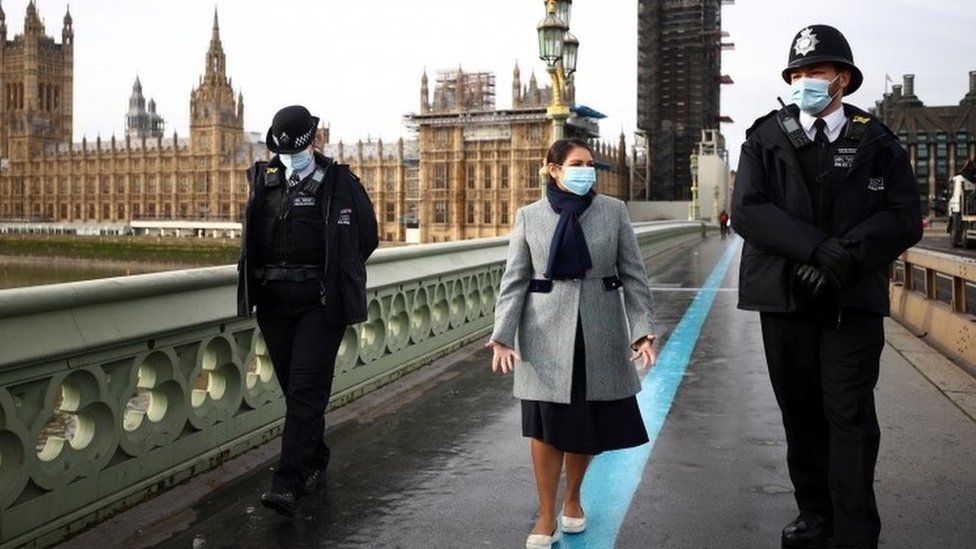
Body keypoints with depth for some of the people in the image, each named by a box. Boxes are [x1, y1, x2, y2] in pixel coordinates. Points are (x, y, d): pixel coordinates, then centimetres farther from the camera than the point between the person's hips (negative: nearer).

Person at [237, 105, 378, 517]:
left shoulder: (340, 184, -2)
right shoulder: (263, 180, 10)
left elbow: (366, 239, 4)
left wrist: (328, 277, 7)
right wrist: (274, 272, 14)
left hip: (320, 304, -5)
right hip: (273, 302, 5)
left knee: (306, 390, -9)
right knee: (293, 389, 12)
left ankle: (288, 483, -9)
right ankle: (314, 462, 30)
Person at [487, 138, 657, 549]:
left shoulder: (614, 211, 2)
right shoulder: (529, 217, 1)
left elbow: (632, 275, 2)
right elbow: (514, 281, 0)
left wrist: (642, 329, -8)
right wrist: (502, 336, -10)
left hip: (600, 335, 1)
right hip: (546, 335, -1)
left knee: (587, 424, 10)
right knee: (546, 425, 2)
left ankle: (573, 499, 34)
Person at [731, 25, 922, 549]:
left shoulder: (878, 142, 5)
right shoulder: (765, 137, 5)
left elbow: (904, 220, -2)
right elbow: (746, 211, -8)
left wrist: (844, 255, -18)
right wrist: (815, 249, -19)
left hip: (853, 299, -1)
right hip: (784, 295, 2)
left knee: (850, 416, -3)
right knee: (800, 412, 11)